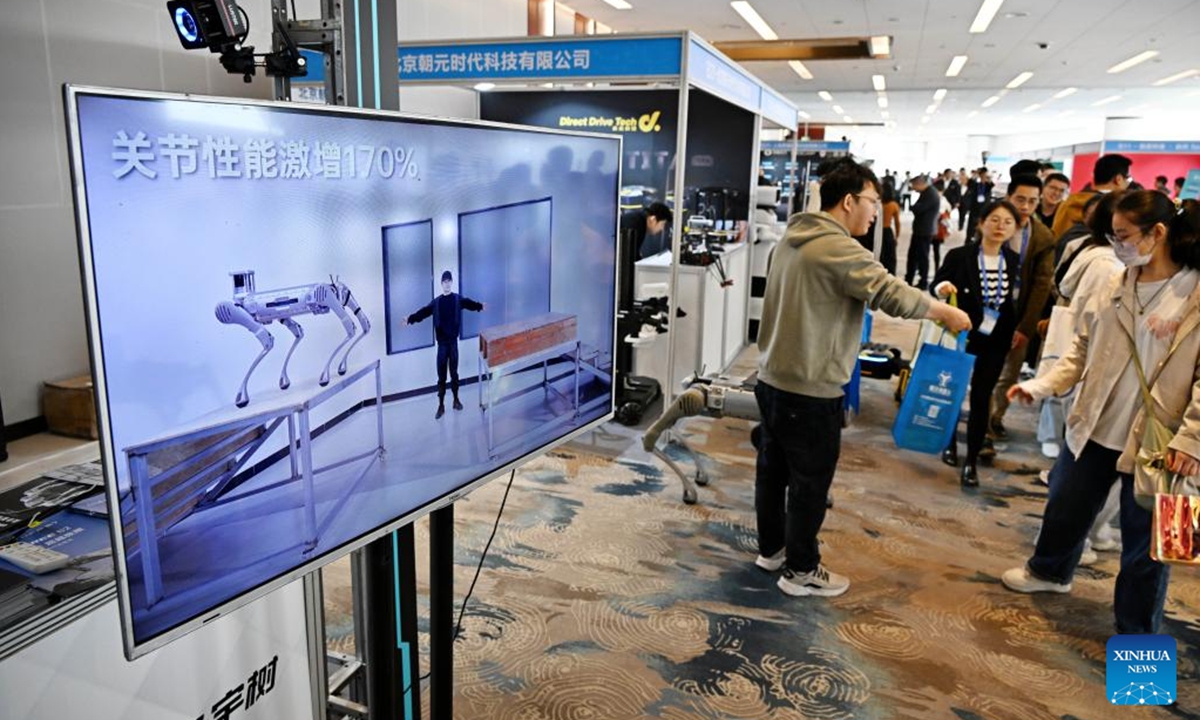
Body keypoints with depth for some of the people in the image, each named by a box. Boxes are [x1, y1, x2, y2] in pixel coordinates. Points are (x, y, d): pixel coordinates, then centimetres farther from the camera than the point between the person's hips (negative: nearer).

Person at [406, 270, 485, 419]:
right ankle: (441, 405, 10)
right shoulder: (436, 302, 2)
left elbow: (469, 304, -8)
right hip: (442, 342, 0)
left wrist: (480, 306, -22)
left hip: (453, 341, 0)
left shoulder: (458, 299, 3)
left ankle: (456, 400, 28)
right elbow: (423, 312, -3)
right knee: (441, 375, 3)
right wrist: (410, 319, -14)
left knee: (454, 372, 11)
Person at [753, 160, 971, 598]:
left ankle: (771, 548, 35)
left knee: (773, 468, 19)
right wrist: (945, 312, -6)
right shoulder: (839, 248, -19)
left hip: (773, 379, 9)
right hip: (810, 390, -9)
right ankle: (801, 570, 19)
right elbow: (890, 293, -21)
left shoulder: (792, 240, 10)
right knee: (810, 480, 5)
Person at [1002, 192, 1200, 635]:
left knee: (1144, 541, 9)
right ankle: (1049, 570, 49)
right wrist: (1042, 385, -2)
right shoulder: (1116, 287, 4)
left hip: (1154, 441, -5)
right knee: (1067, 506, 22)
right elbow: (1084, 349, 9)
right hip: (1095, 427, 5)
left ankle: (1137, 636, 28)